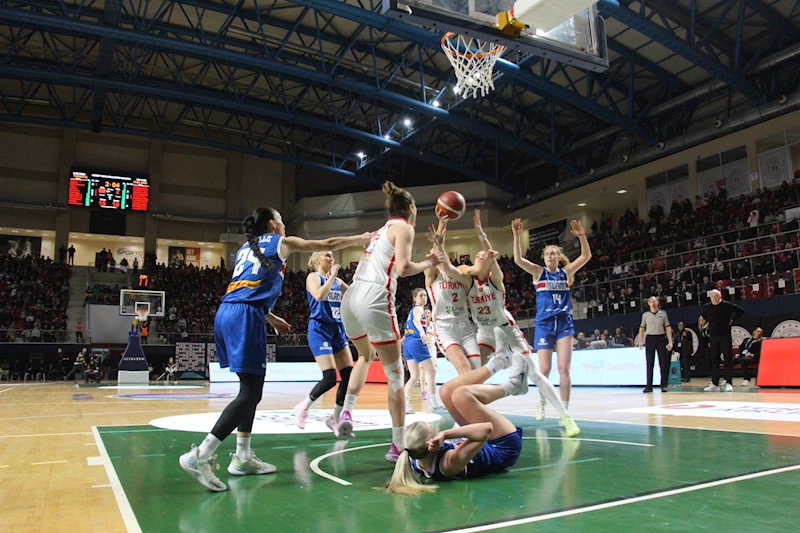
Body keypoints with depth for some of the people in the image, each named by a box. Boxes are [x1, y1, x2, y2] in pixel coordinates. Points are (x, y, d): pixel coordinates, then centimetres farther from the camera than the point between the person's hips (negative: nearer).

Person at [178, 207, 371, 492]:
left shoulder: (246, 248, 28)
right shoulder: (281, 242, 10)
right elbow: (328, 244, 18)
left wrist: (271, 318, 37)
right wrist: (362, 238, 31)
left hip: (225, 313, 8)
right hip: (245, 318, -8)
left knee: (251, 388, 16)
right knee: (250, 392, -9)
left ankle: (243, 457, 19)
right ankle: (200, 456, -18)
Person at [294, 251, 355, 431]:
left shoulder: (337, 281, 14)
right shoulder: (313, 277, -4)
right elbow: (319, 295, -23)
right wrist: (332, 275, -15)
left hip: (337, 329, 7)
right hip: (320, 329, -7)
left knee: (349, 375, -1)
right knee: (330, 378, -13)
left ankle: (335, 418, 12)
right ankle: (303, 407, 12)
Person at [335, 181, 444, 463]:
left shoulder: (383, 229, 25)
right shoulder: (404, 227, 3)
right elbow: (403, 268, -12)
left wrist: (422, 262, 32)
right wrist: (429, 264, 6)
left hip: (351, 298, 8)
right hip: (375, 300, -8)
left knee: (366, 356, 33)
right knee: (395, 374, 3)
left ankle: (346, 413, 16)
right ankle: (398, 445, 5)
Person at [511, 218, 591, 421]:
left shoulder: (566, 272, 7)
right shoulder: (539, 272, 4)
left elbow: (586, 256, -4)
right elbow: (518, 260, -12)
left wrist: (581, 236, -18)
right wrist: (517, 236, -22)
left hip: (564, 323, 1)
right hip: (544, 324, -1)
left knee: (564, 368, -8)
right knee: (545, 369, -2)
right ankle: (542, 401, 27)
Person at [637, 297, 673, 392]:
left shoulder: (663, 313, 6)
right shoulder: (645, 315, 8)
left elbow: (668, 328, 4)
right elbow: (642, 328, 9)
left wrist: (670, 342, -4)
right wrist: (640, 341, 0)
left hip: (661, 339, 0)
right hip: (649, 339, 0)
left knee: (664, 363, -1)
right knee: (650, 364, 1)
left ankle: (664, 385, 6)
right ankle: (649, 386, 4)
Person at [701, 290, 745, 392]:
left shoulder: (727, 305, -3)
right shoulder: (706, 307, 8)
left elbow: (741, 311, 2)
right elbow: (703, 316, 29)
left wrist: (732, 320, -2)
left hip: (725, 336, -4)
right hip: (713, 337, 4)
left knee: (728, 360, -4)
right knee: (714, 361, 6)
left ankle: (728, 383, -2)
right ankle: (715, 384, 10)